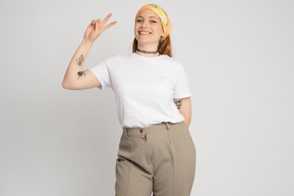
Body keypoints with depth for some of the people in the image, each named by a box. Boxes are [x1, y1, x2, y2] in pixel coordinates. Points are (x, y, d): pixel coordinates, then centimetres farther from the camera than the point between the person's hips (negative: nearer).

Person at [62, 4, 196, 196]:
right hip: (132, 152, 0)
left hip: (173, 149, 0)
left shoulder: (175, 66, 5)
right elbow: (70, 82, 1)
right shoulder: (116, 64, 8)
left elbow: (185, 116, 8)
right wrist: (88, 41, 2)